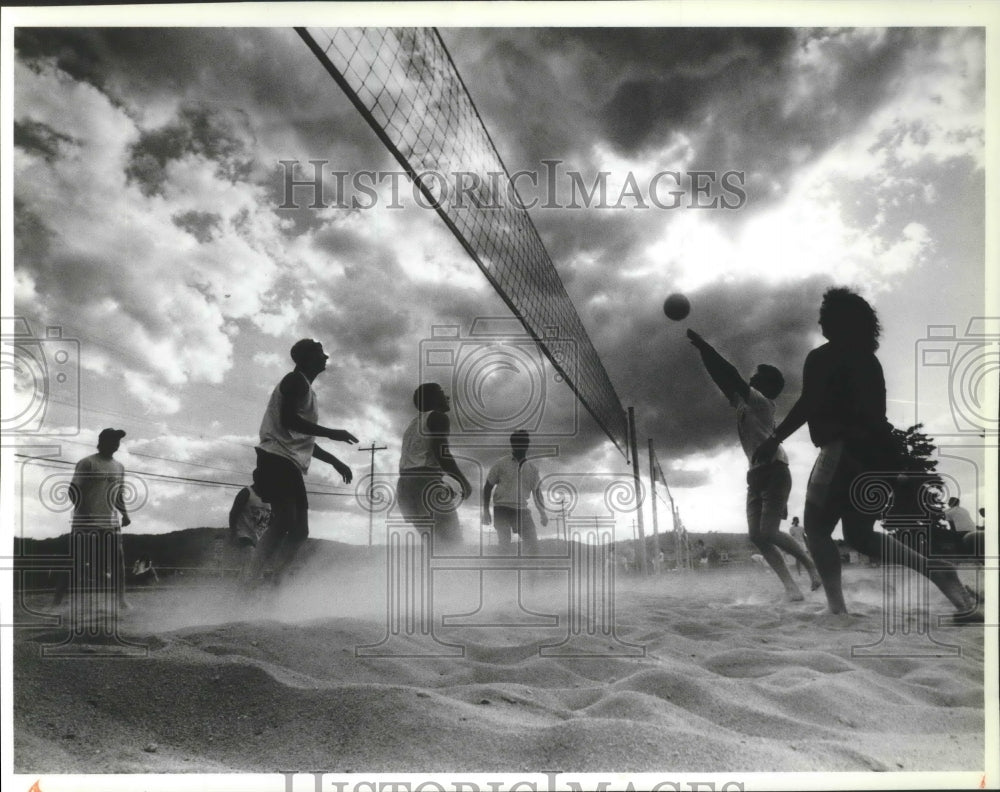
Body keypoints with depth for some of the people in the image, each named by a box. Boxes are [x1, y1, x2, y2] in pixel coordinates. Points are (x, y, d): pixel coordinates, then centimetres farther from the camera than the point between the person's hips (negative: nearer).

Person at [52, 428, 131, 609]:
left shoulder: (119, 467, 13)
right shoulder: (87, 463, -7)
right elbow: (74, 490, -11)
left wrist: (125, 513, 8)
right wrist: (83, 514, -20)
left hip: (110, 522, 5)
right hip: (86, 521, -5)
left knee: (118, 557, -1)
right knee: (74, 560, -1)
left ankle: (120, 599, 6)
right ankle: (57, 599, 9)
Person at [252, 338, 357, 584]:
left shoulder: (306, 389, 27)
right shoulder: (296, 380, -2)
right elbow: (288, 420, -18)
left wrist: (335, 461, 31)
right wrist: (332, 433, -18)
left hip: (291, 465, 10)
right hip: (276, 460, -10)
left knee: (299, 530, 4)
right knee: (284, 521, -24)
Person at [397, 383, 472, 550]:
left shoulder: (413, 424, 25)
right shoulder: (438, 417, -1)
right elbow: (441, 453, -16)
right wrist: (464, 481, -8)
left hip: (404, 489, 9)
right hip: (428, 487, -9)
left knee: (432, 543, 14)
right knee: (453, 545, -4)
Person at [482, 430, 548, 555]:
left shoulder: (532, 468, 9)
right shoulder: (500, 464, -1)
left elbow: (537, 492, 15)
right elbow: (487, 487, 4)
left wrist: (542, 513, 4)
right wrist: (485, 511, -2)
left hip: (522, 511, 3)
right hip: (502, 510, -3)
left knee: (533, 545, -3)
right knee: (504, 546, -7)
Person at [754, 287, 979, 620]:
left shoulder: (822, 357, -4)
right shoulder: (868, 359, 20)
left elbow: (808, 404, -13)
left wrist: (775, 438, -8)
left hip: (845, 448, -8)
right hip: (876, 450, 8)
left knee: (816, 528, 3)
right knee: (860, 534, 15)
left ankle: (837, 607, -9)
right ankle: (937, 570, -3)